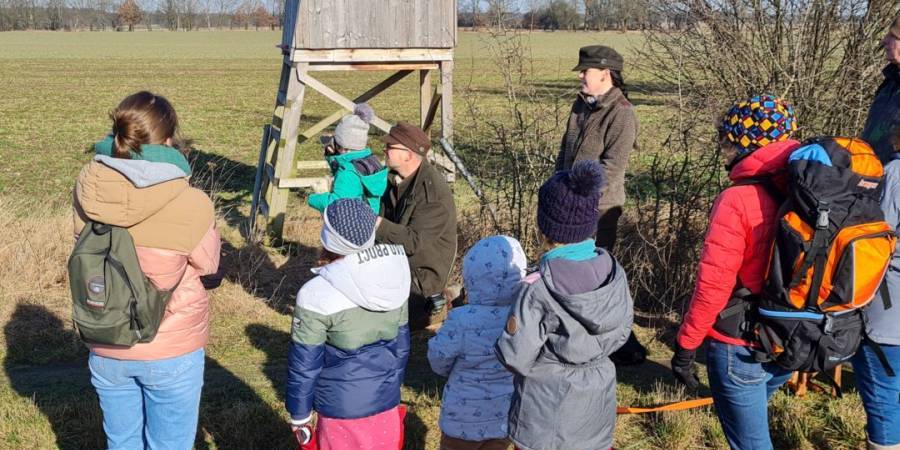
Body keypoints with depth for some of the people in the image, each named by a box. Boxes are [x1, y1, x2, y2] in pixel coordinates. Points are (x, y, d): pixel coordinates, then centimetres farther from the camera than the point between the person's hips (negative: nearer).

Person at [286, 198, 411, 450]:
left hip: (343, 409, -4)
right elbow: (401, 344, 7)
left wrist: (299, 414, 2)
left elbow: (304, 364, -12)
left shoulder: (316, 295, -21)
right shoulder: (393, 279, -5)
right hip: (387, 402, 5)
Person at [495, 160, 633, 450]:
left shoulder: (538, 290, -27)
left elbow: (516, 359, -19)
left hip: (546, 416, -4)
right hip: (598, 405, 4)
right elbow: (620, 334, 3)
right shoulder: (614, 274, -11)